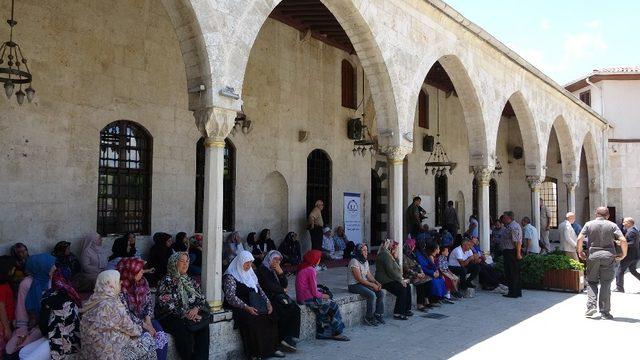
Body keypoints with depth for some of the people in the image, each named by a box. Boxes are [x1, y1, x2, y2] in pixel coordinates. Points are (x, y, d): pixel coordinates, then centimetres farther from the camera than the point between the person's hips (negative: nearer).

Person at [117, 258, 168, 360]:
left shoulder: (143, 281, 2)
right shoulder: (121, 288, -16)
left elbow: (150, 302, 5)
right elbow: (127, 313, -17)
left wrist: (148, 320, -9)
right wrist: (144, 326, -18)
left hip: (145, 318, 5)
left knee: (162, 337, -18)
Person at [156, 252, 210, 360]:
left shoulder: (190, 280, 19)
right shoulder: (167, 281, 1)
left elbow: (201, 298, 14)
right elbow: (165, 304, -11)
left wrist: (196, 308, -8)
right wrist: (184, 314, -18)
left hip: (191, 314, 5)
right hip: (171, 318, -5)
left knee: (204, 324, -24)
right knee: (183, 328, -35)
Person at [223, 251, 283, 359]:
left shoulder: (250, 274, 20)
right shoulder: (230, 277, -4)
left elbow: (259, 290, 21)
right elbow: (230, 297, -14)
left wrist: (268, 302, 3)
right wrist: (246, 307, -24)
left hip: (255, 305, 7)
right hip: (240, 308, -7)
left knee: (272, 317, -16)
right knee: (253, 320, -34)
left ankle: (272, 349, -9)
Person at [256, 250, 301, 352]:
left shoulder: (276, 270, 22)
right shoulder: (263, 269, -3)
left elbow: (285, 285, 16)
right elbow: (269, 286, -12)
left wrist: (281, 273, 0)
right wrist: (282, 290, 2)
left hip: (279, 296, 8)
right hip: (269, 298, -8)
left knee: (296, 309, -17)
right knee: (286, 312, -27)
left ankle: (288, 339, -20)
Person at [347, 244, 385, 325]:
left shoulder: (365, 261, 12)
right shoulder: (354, 262, -16)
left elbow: (369, 275, 13)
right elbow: (359, 279, -20)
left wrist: (376, 282, -6)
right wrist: (372, 285, -19)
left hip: (364, 283, 9)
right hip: (354, 285, -9)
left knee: (381, 293, -8)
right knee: (372, 295, -28)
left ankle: (378, 315, 0)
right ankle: (369, 318, -13)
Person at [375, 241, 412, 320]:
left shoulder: (389, 254, 18)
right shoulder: (385, 255, -15)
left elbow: (397, 268, 19)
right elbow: (390, 270, -21)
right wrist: (400, 280, -16)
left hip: (390, 279, 10)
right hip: (385, 281, -10)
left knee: (408, 287, 0)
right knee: (402, 289, -21)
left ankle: (407, 310, 6)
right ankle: (397, 313, -17)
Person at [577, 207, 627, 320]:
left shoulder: (589, 224, 3)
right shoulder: (612, 225, 2)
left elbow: (580, 238, -7)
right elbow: (623, 240, -8)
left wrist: (580, 252, 5)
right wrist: (623, 254, 4)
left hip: (593, 255, 0)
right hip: (608, 255, 0)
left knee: (592, 282, 12)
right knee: (606, 284, 5)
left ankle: (591, 306, -3)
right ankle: (604, 311, 6)